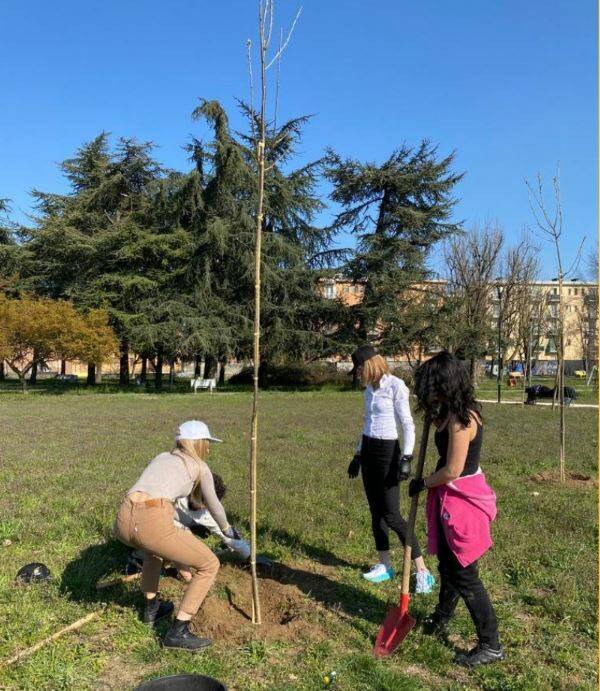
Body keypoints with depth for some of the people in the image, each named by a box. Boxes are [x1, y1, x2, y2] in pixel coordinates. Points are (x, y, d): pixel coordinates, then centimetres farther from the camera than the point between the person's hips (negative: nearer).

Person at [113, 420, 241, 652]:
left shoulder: (161, 458, 32)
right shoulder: (200, 466, 17)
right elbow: (214, 505, 31)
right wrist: (227, 529, 53)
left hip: (123, 522, 7)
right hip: (153, 524, -7)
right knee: (209, 565, 12)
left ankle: (152, 608, 48)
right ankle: (178, 632, 11)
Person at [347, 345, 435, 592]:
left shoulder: (395, 386, -13)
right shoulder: (369, 389, 10)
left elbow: (408, 424, -14)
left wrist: (406, 458, -20)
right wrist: (358, 455, 20)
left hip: (387, 451, -8)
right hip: (368, 451, 8)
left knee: (391, 515, -6)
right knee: (376, 512, 12)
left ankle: (422, 571, 4)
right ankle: (385, 565, 24)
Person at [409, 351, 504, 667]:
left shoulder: (460, 419, -26)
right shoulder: (453, 412, 4)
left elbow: (452, 470, -25)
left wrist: (422, 484, -10)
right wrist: (435, 417, 9)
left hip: (461, 501, -10)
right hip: (451, 498, 10)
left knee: (464, 575, 3)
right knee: (448, 565, 25)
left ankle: (491, 646, 18)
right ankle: (440, 621, 44)